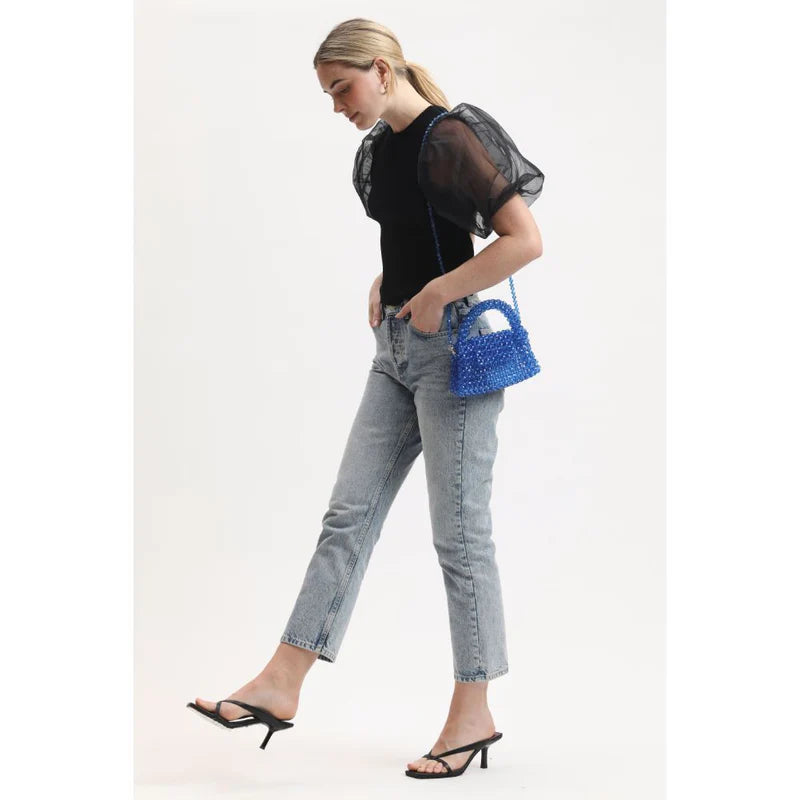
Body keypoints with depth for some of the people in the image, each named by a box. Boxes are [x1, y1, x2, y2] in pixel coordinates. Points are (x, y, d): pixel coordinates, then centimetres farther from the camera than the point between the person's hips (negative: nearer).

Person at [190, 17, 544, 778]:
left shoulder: (447, 139, -15)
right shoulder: (380, 145, 11)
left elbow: (525, 240, -20)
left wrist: (436, 294, -19)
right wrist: (384, 283, 11)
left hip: (451, 349, -9)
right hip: (395, 349, 9)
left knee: (460, 534, -1)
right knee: (348, 514, 6)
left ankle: (473, 713, 11)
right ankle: (281, 685, 9)